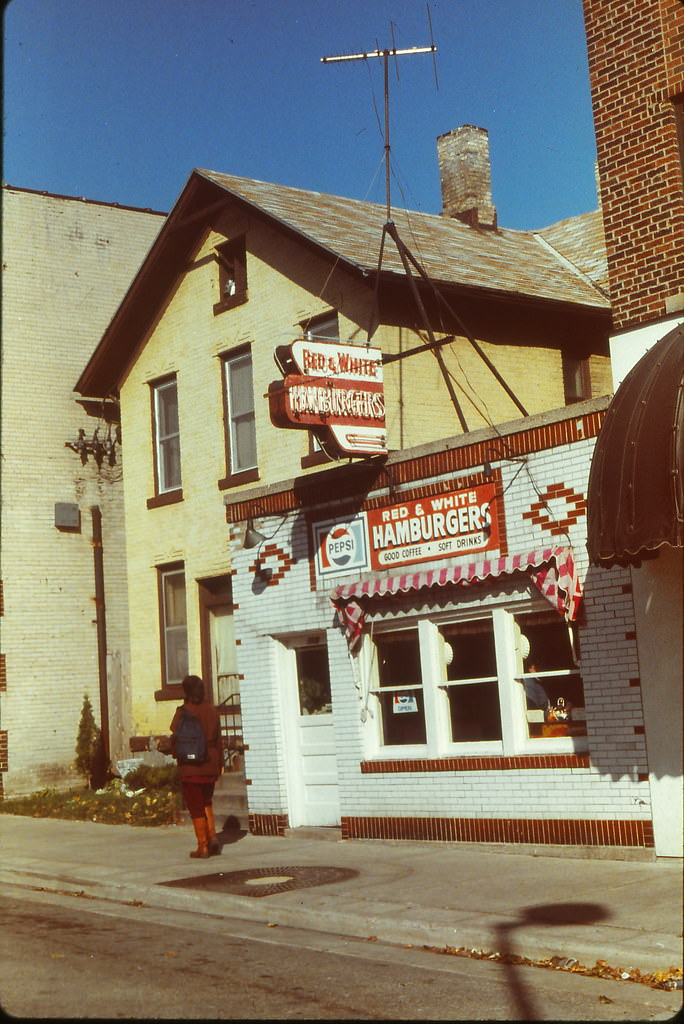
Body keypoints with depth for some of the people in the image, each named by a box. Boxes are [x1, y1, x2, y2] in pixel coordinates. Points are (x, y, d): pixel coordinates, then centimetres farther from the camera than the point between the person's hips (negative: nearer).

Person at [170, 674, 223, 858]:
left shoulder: (183, 712, -11)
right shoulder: (212, 710, 2)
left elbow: (175, 738, -9)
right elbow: (218, 739, 7)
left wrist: (175, 752, 12)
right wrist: (220, 763, 15)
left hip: (190, 766, -4)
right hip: (210, 764, 4)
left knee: (195, 807, 3)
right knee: (206, 802, 21)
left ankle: (203, 846, 4)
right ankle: (212, 836, 8)